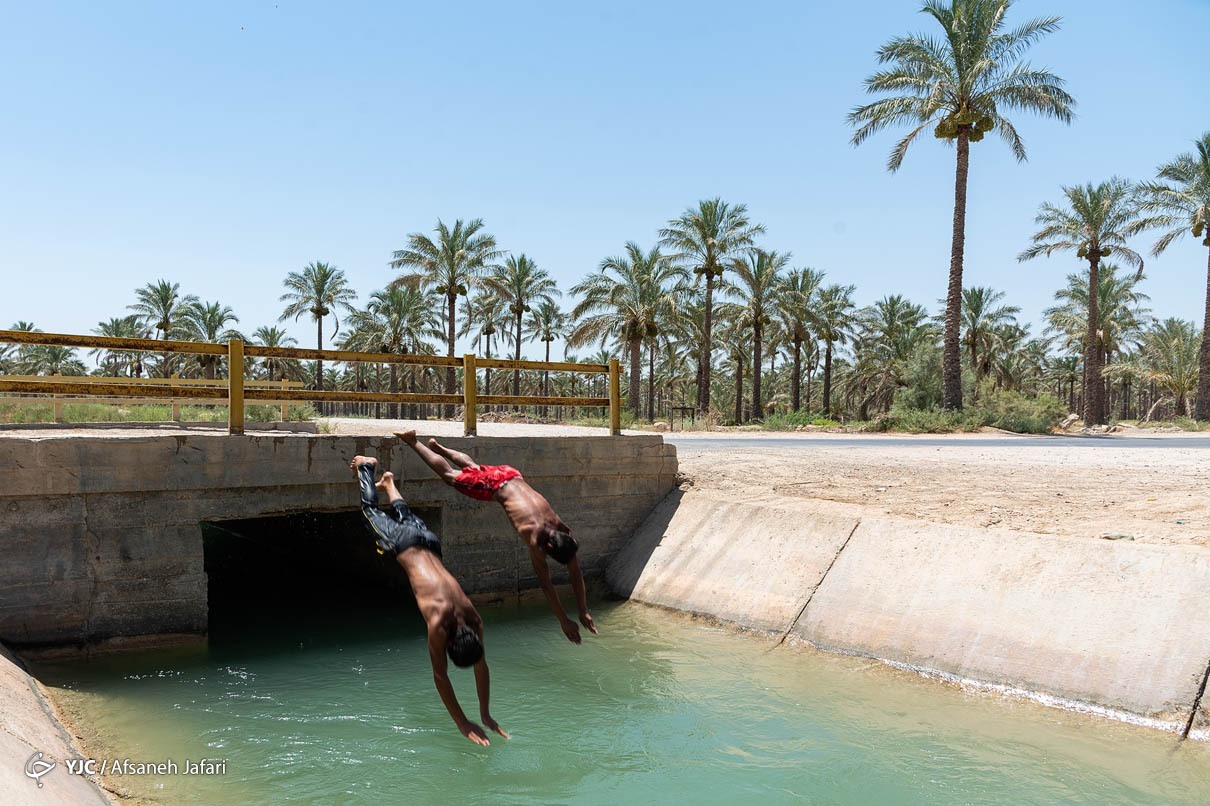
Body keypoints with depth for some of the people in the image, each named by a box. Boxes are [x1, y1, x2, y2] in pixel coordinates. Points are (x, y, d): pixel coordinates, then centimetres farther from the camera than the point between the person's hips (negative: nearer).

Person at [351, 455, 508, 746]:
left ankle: (388, 483, 59)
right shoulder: (438, 623, -35)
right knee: (371, 510, 22)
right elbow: (440, 676, -30)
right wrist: (462, 723, -30)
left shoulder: (474, 620, -24)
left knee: (405, 518, 34)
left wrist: (485, 715, -14)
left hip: (428, 543, 3)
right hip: (403, 544, -3)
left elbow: (481, 666, -13)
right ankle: (365, 466, 43)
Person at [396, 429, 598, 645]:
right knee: (449, 475, 16)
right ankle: (413, 441, 33)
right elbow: (545, 583, -32)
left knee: (473, 467, 31)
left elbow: (575, 573, -13)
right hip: (493, 484, -5)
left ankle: (436, 446, 53)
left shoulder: (564, 531, -21)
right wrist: (563, 621, -30)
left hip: (511, 476, 5)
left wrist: (584, 612, -14)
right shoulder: (535, 537, -35)